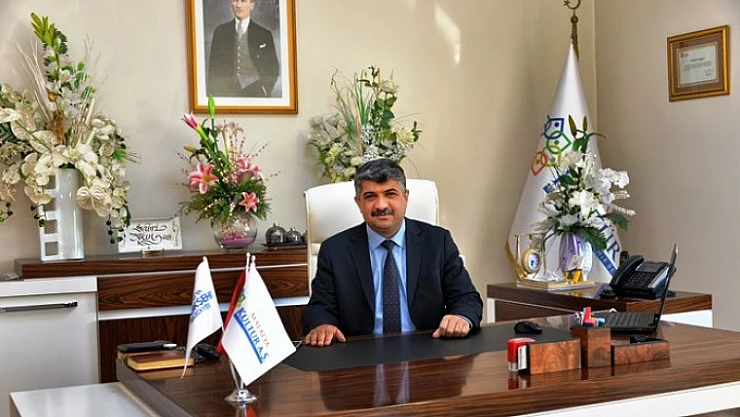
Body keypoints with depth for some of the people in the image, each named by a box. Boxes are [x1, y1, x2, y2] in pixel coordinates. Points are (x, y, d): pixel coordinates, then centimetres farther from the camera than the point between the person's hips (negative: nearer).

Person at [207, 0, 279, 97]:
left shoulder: (264, 34, 7)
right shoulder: (220, 31, 12)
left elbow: (273, 68, 9)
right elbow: (213, 67, 12)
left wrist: (264, 89, -7)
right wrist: (211, 95, 3)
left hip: (254, 92, -1)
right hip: (225, 92, 1)